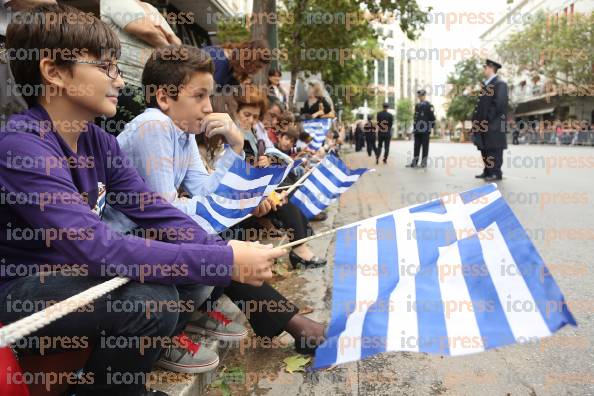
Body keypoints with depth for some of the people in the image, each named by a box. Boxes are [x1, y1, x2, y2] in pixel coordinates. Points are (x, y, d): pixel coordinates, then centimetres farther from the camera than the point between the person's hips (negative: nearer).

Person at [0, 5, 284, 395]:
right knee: (151, 299, -29)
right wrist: (226, 262, -38)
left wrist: (224, 249, -23)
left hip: (75, 271, 7)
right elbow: (98, 248, -37)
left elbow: (156, 211, -6)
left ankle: (159, 341, 23)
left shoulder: (98, 140, -3)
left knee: (197, 268, -4)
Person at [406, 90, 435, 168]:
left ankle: (424, 162, 4)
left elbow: (432, 117, -6)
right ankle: (414, 162, 11)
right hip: (418, 130, 6)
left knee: (425, 146, 0)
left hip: (426, 130, -6)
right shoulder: (417, 106, 16)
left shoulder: (429, 106, -3)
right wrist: (414, 128, 17)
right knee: (416, 146, 7)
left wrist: (432, 127, -10)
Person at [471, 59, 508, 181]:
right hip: (483, 123, 9)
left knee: (494, 148, -6)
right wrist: (477, 118, 9)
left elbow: (500, 103, -15)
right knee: (485, 148, 10)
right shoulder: (485, 84, 19)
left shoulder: (500, 83, -7)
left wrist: (489, 118, -17)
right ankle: (488, 171, 16)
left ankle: (496, 173, -3)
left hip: (494, 123, -9)